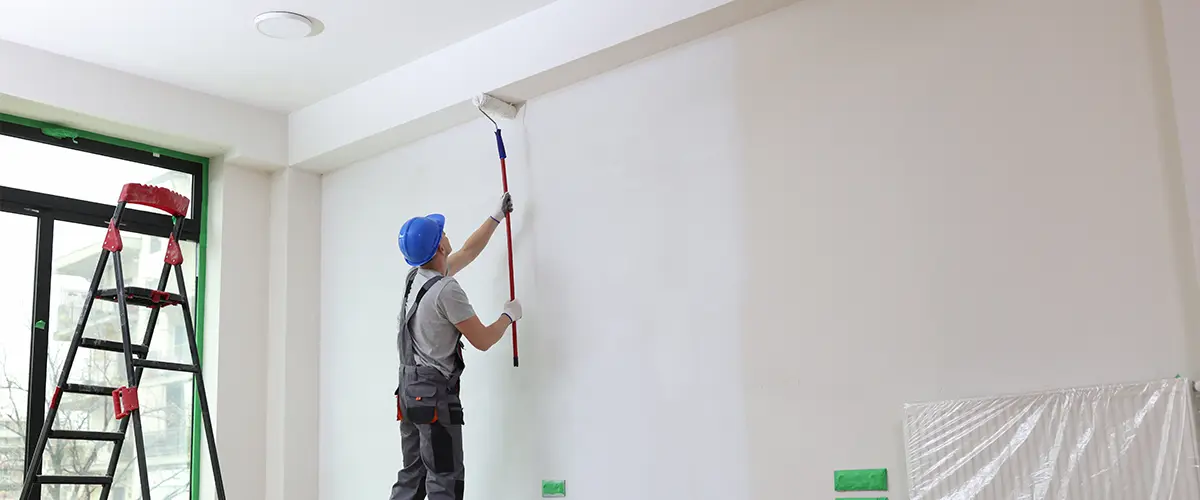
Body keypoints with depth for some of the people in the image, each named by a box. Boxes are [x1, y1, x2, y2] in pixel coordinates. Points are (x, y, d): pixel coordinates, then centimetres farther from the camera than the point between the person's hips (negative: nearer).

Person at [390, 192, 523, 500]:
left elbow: (469, 251, 26)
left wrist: (497, 217, 34)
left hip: (410, 390, 10)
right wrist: (510, 315, 7)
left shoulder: (416, 278, 11)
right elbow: (483, 340, -11)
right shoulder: (446, 290, -18)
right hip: (435, 394, -9)